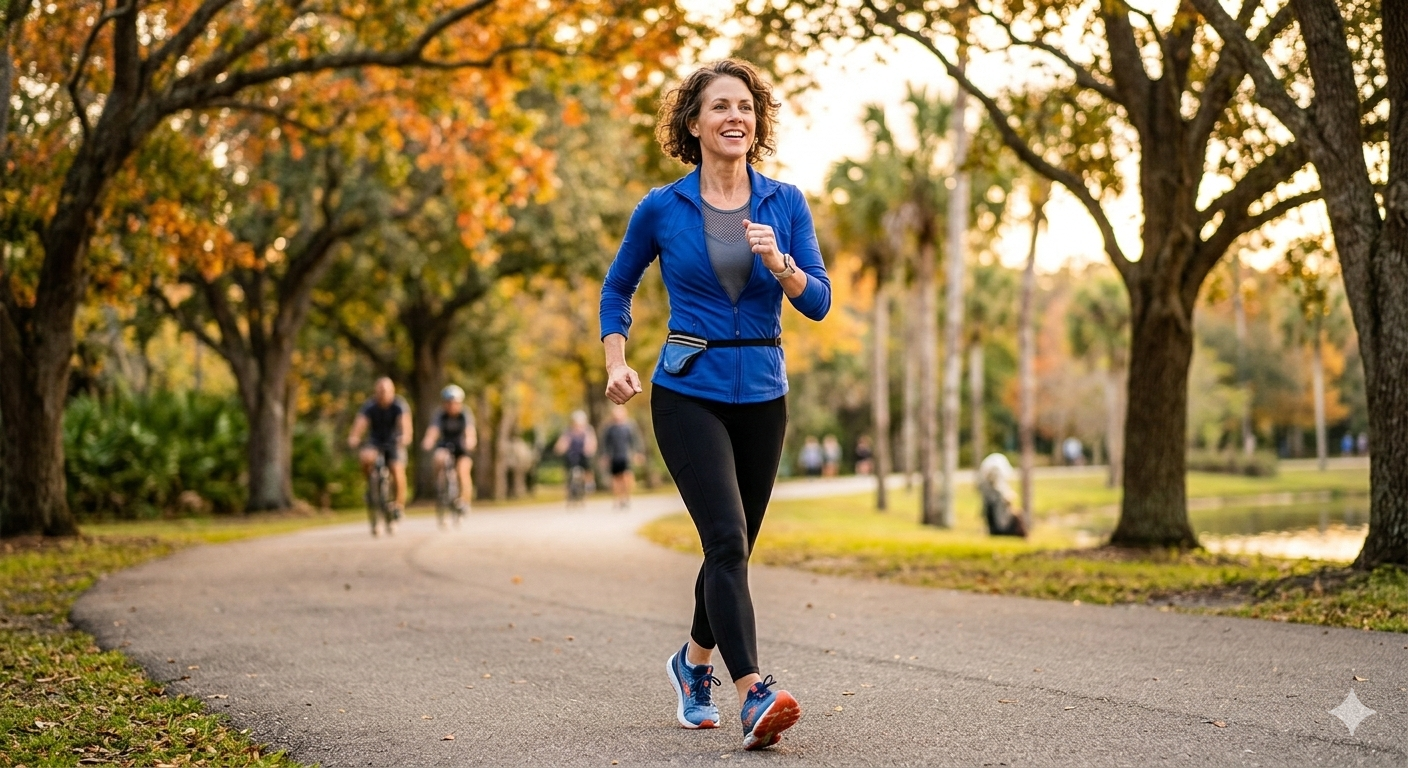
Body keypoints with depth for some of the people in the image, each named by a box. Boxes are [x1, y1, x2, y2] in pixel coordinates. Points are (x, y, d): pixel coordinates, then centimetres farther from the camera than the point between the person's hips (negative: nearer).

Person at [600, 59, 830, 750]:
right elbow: (617, 288, 12)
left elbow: (818, 301, -2)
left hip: (763, 396, 3)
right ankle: (755, 695, -23)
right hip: (689, 393, -3)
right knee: (727, 540, -19)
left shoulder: (784, 203, 3)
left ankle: (694, 662, 38)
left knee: (733, 549, 14)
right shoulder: (661, 209, -2)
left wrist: (779, 263, -21)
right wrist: (616, 364, -1)